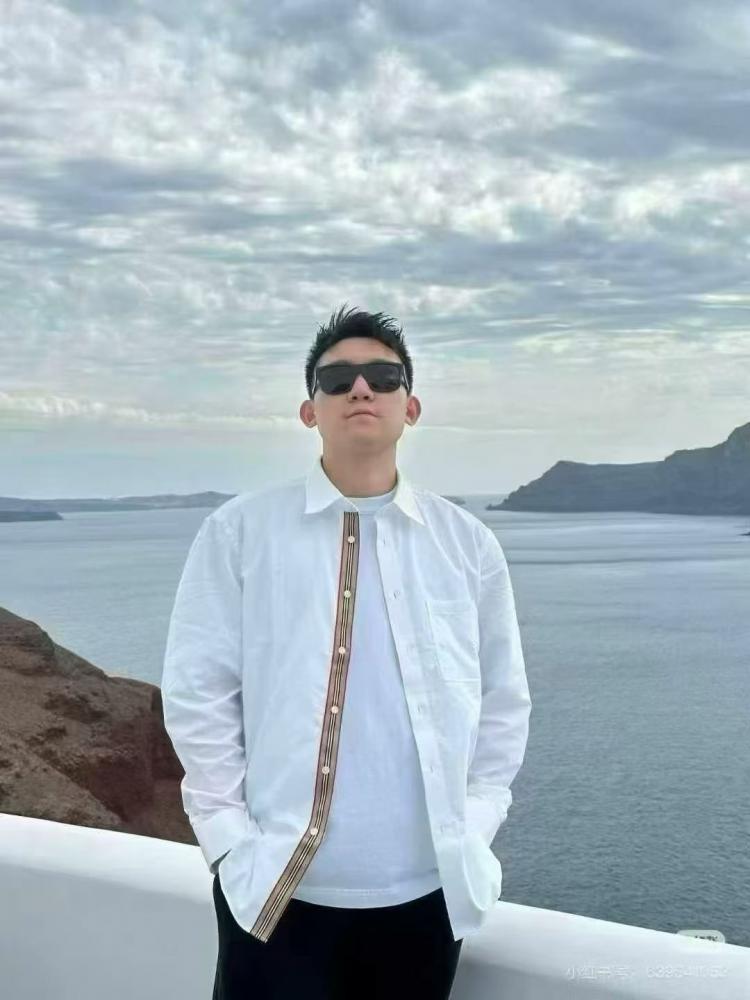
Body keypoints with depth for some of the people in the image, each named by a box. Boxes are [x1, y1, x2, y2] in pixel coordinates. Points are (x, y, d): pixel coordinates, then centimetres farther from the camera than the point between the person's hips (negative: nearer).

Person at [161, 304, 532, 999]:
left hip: (429, 887, 3)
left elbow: (504, 699, 10)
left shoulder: (468, 543, 4)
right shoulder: (238, 532, -3)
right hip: (279, 888, -2)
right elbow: (196, 690, -3)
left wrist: (475, 824, 1)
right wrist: (232, 836, -6)